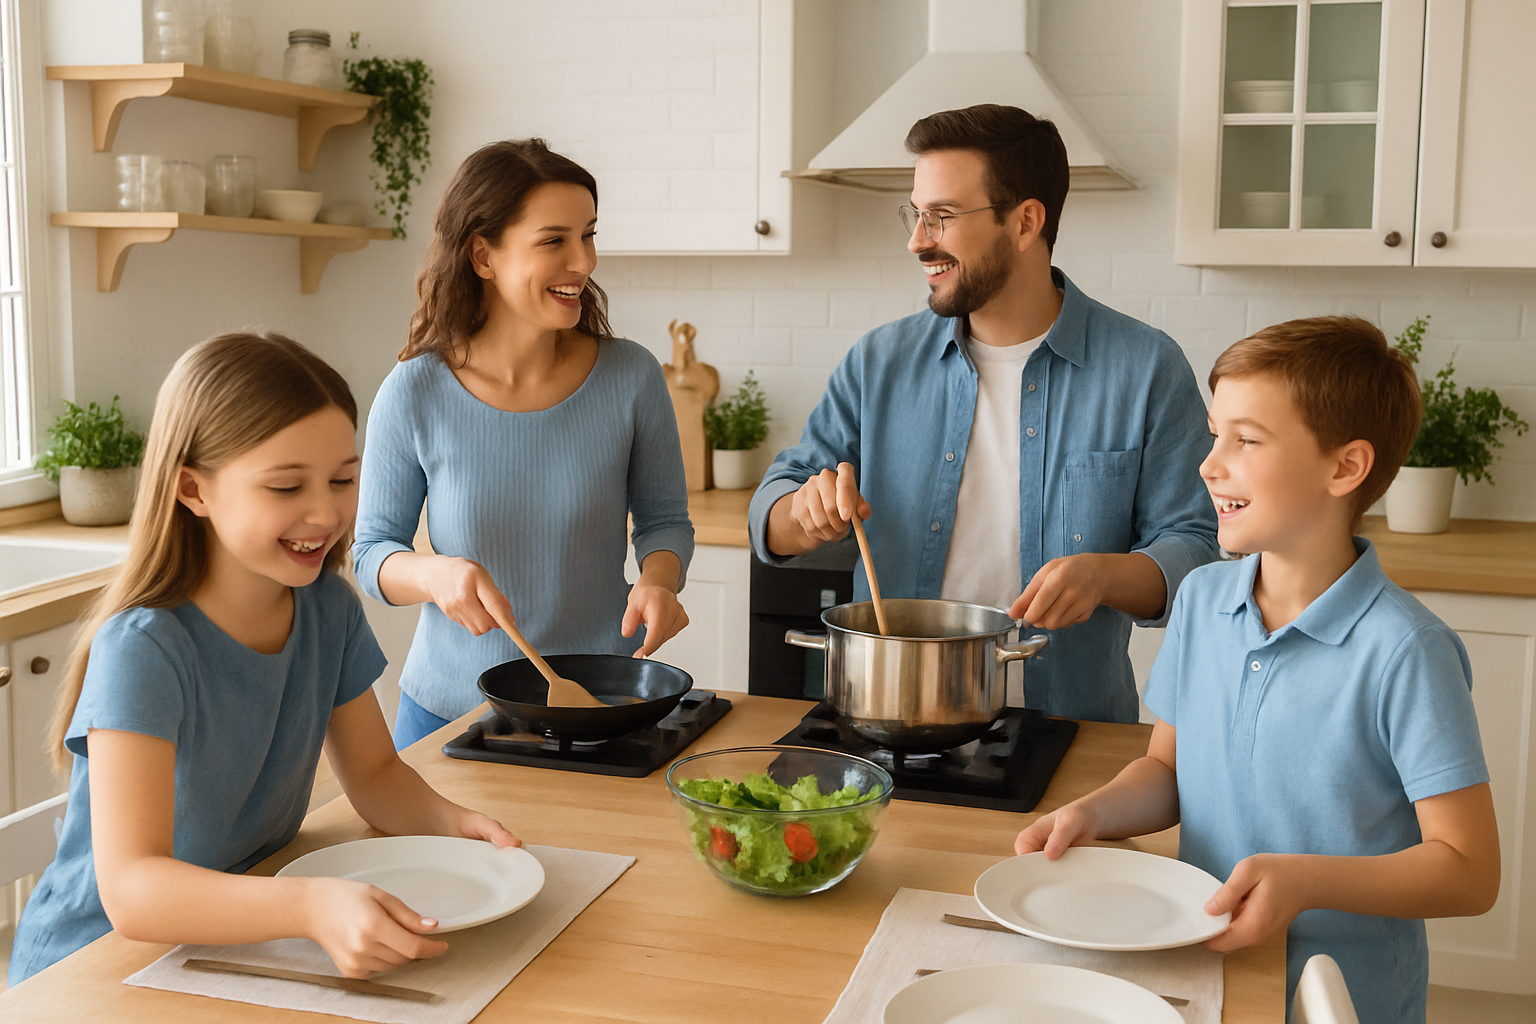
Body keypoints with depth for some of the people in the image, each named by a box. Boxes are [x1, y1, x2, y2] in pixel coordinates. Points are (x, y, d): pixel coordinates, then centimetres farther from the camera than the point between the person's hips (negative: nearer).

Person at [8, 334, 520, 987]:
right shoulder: (144, 648, -22)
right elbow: (130, 889, -31)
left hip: (239, 942, 6)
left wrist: (449, 822, -13)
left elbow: (374, 774, 8)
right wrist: (312, 906, -46)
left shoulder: (329, 611, -3)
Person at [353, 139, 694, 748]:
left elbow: (664, 518, 3)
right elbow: (372, 550, -3)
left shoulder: (630, 378, -10)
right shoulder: (414, 394, -12)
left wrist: (657, 581, -18)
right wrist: (435, 574, -24)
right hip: (449, 710, 0)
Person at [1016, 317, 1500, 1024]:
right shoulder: (1201, 600, 0)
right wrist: (1092, 813, -8)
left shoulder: (1403, 652, -18)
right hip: (1201, 964, 4)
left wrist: (1305, 879, -28)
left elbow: (1469, 871, -15)